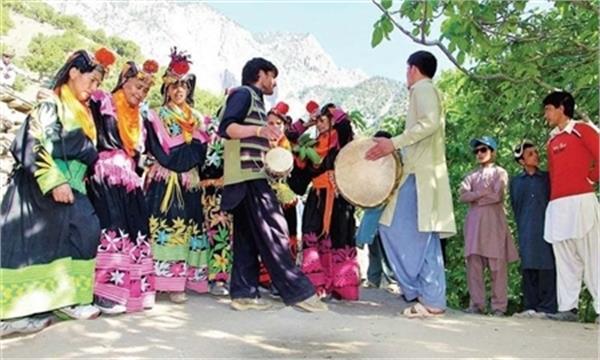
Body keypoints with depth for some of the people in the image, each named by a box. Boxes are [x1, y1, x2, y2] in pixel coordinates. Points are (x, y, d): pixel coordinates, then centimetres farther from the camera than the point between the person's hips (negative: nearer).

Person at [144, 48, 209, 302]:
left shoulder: (197, 118, 19)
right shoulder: (158, 117, 6)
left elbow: (202, 151, 11)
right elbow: (163, 152, -7)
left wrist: (180, 153, -2)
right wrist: (190, 146, -7)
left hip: (190, 182, 5)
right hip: (166, 182, -5)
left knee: (189, 226, 2)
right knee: (169, 226, -11)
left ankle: (184, 277, 6)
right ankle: (170, 281, -11)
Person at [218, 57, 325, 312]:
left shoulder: (254, 100, 26)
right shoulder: (244, 93, -2)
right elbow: (225, 128, -18)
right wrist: (260, 130, -29)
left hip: (251, 176, 10)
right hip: (248, 175, -10)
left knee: (248, 235, 6)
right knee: (273, 231, -12)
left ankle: (244, 293, 8)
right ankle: (298, 291, -10)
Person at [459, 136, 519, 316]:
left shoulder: (500, 172, 10)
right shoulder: (471, 175, 21)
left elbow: (497, 196, -7)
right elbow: (462, 196, 4)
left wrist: (475, 198, 0)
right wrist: (484, 193, -6)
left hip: (494, 222, -4)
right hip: (474, 222, 4)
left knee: (498, 266, -5)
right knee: (474, 264, -2)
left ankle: (499, 306, -2)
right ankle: (476, 304, 1)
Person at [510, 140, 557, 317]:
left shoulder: (547, 178, 10)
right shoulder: (515, 182, 13)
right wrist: (521, 228, 8)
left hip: (545, 228, -1)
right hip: (526, 232, 1)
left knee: (546, 267, -5)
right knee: (528, 268, 1)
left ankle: (546, 307, 0)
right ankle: (530, 306, 7)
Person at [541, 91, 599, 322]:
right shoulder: (552, 141, 21)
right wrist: (554, 196, 10)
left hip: (580, 201, -7)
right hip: (557, 206, 7)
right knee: (565, 259, 4)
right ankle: (567, 308, 5)